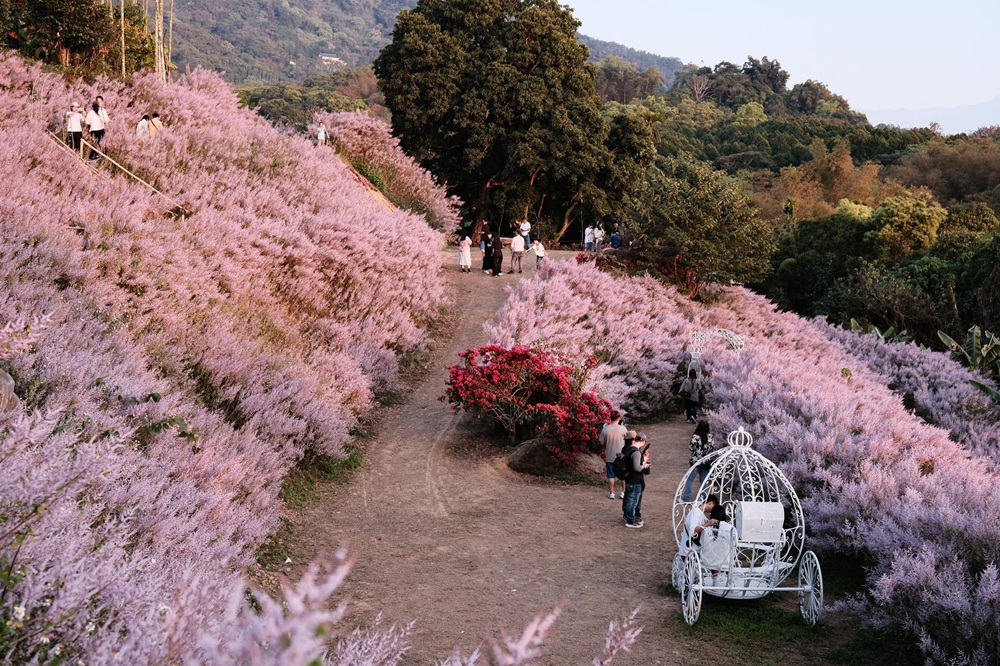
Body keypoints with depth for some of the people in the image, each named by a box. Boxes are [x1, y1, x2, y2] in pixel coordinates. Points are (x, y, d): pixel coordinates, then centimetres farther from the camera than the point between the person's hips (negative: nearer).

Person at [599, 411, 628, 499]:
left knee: (611, 476, 13)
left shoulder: (605, 429, -11)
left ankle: (611, 493, 19)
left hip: (610, 456, 1)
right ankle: (624, 493, 21)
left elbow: (602, 442, -4)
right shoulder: (622, 428, -15)